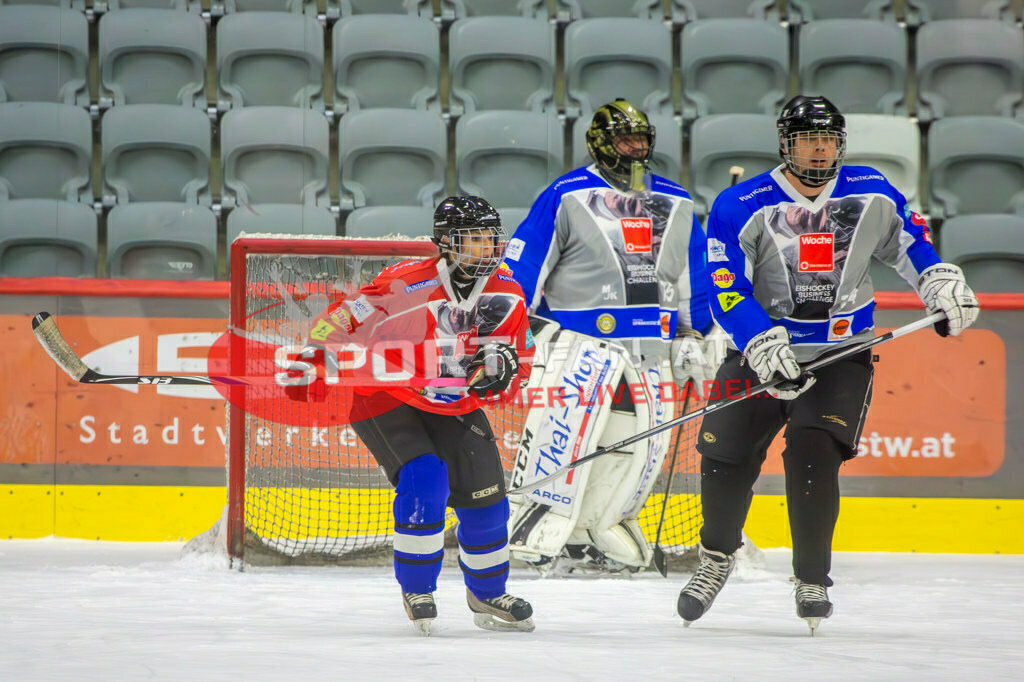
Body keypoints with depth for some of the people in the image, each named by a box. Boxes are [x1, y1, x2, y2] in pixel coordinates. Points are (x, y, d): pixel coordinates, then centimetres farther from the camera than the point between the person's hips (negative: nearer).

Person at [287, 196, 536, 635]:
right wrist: (314, 359, -28)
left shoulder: (507, 298, -6)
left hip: (454, 405, 6)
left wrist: (503, 365, -18)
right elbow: (345, 318, -20)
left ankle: (487, 595, 26)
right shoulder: (408, 285, -25)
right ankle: (416, 590, -3)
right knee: (425, 483, -23)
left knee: (484, 494, 3)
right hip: (385, 399, -6)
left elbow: (519, 362, 4)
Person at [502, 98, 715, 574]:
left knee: (641, 441, 0)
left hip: (651, 350, 6)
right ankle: (536, 532, -18)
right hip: (581, 336, -5)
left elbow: (696, 278, 21)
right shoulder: (567, 196, -1)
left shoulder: (676, 205, 15)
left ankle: (599, 527, 14)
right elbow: (522, 266, -1)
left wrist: (691, 336, 13)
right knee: (567, 425, -20)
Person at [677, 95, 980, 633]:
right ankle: (716, 558, 28)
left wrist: (943, 286, -2)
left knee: (812, 452, -19)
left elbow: (909, 242, 14)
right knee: (725, 455, -1)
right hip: (762, 348, 0)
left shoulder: (871, 193, -1)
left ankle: (812, 581, -6)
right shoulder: (741, 206, -11)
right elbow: (726, 289, -16)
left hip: (842, 353, 0)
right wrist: (765, 347, -28)